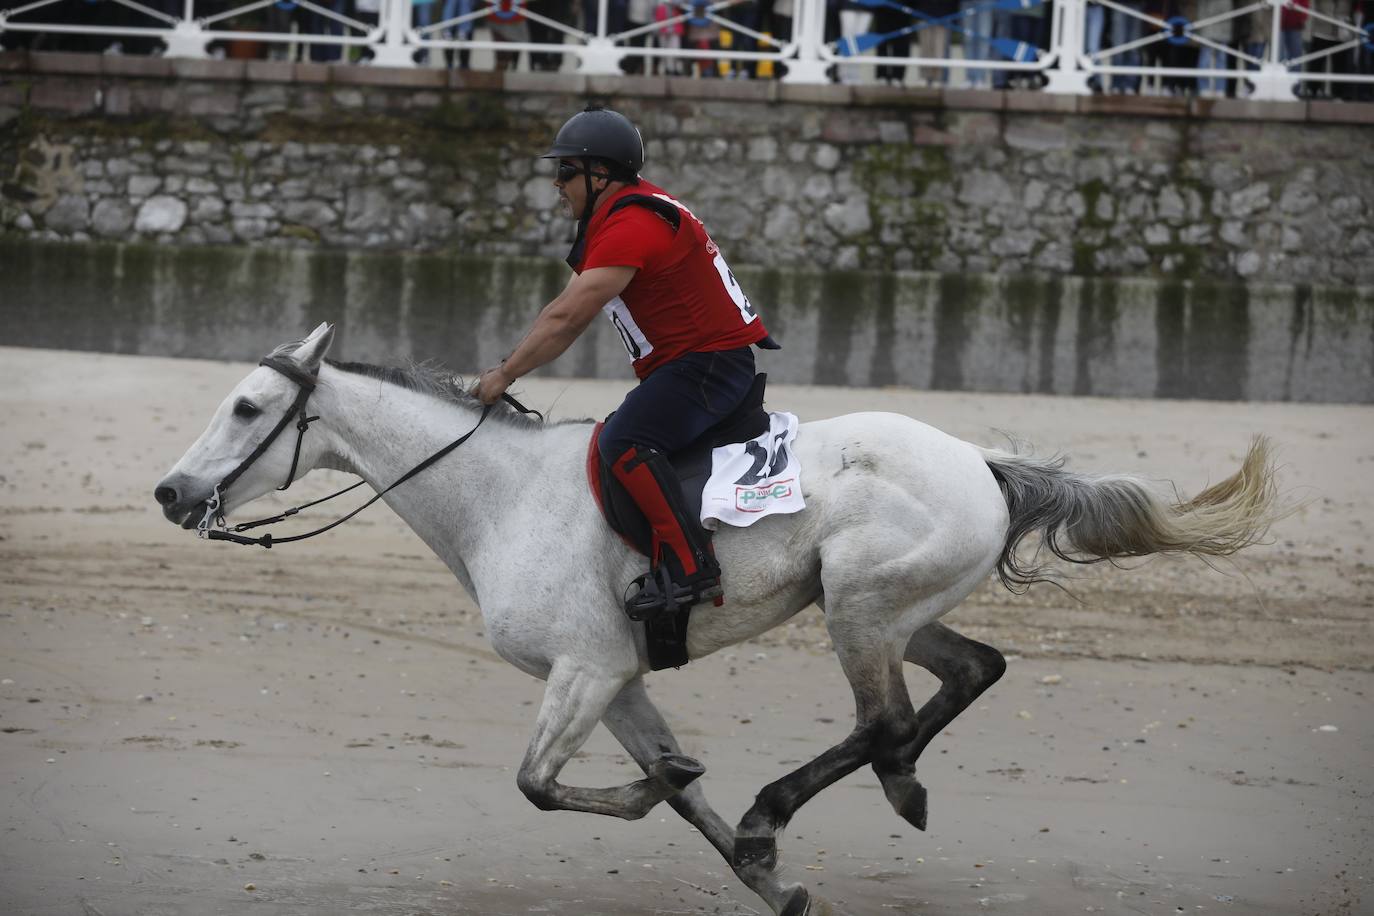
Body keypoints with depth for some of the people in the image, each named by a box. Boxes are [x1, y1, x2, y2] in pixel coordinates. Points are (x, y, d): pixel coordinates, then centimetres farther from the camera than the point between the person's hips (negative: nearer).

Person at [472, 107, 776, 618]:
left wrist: (505, 375, -12)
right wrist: (506, 369, 9)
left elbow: (567, 320, -20)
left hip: (711, 362, -12)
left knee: (624, 442, -28)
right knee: (619, 441, 16)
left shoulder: (631, 226, -18)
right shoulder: (609, 222, 18)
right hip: (687, 365, 12)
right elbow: (562, 313, 18)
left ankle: (688, 567, -33)